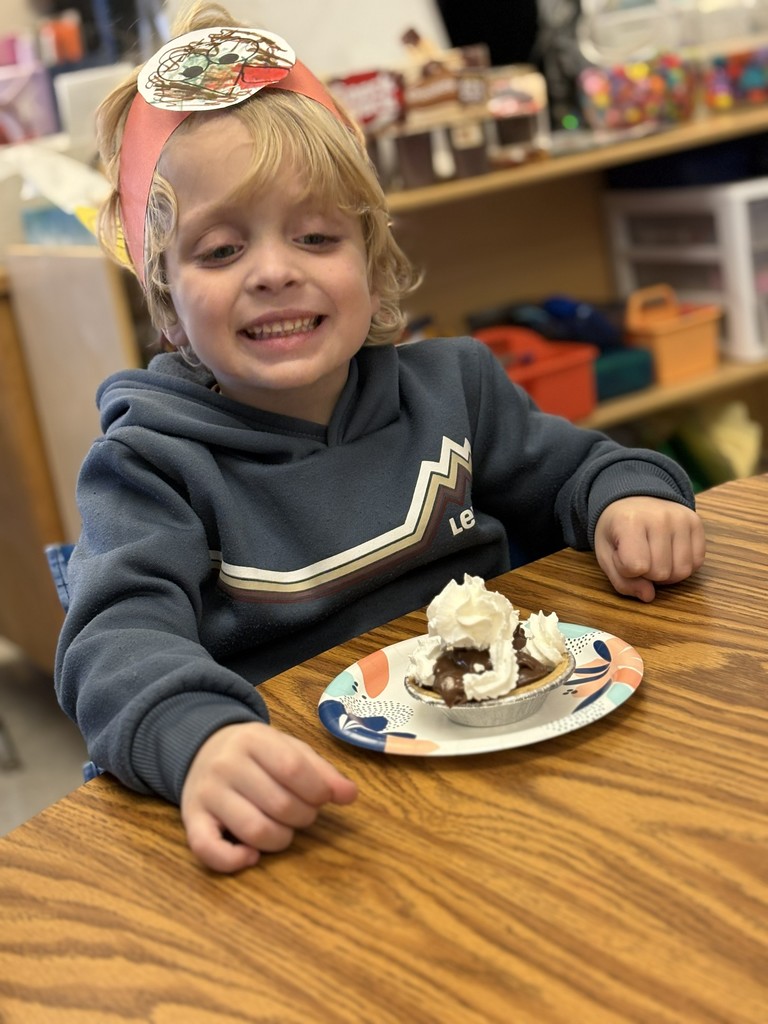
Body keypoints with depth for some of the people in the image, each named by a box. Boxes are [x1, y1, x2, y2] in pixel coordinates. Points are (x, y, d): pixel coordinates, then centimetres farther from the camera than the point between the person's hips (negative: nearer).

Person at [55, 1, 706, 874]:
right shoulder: (151, 465, -6)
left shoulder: (449, 385, 9)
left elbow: (569, 468, 24)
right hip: (307, 806, -3)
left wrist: (631, 497, -1)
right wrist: (201, 741, -44)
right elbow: (123, 636, -21)